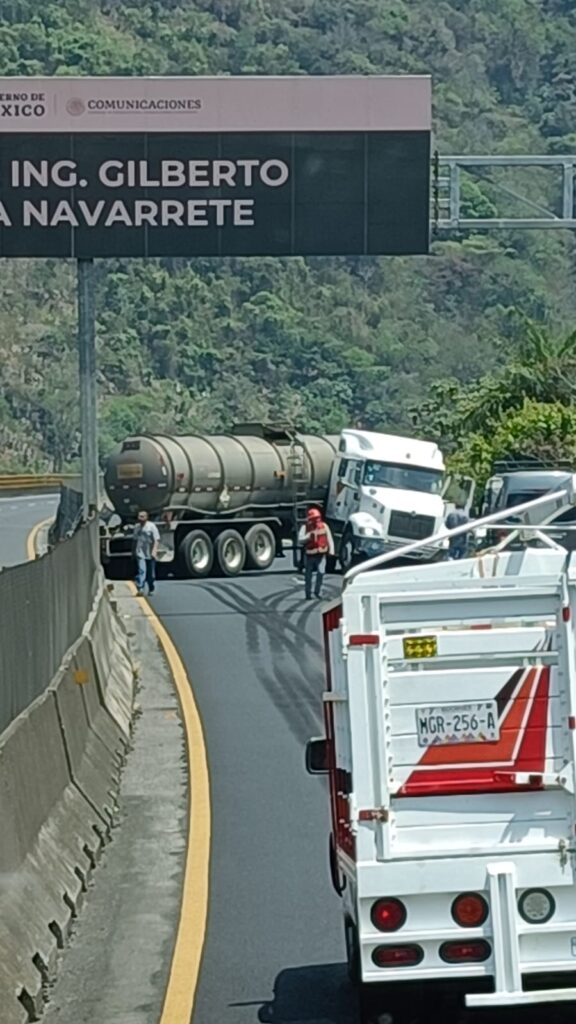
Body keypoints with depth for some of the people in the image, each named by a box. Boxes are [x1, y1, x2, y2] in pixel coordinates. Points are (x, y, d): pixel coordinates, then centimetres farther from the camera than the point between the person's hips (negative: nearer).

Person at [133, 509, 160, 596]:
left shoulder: (152, 526, -6)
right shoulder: (137, 528, 8)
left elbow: (157, 540, -10)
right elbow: (135, 540, 19)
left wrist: (154, 551, -21)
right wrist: (134, 552, 20)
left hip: (150, 554, -2)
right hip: (140, 554, 2)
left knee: (151, 572, 9)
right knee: (141, 570, -15)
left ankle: (151, 589, 25)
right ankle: (140, 588, -23)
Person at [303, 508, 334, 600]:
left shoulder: (324, 526, -1)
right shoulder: (306, 527, -5)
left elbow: (329, 538, 1)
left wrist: (331, 550, -9)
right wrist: (308, 536, -30)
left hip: (321, 554, 0)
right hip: (309, 555, 0)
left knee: (321, 572, -12)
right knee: (308, 575, 6)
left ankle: (317, 591, 7)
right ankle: (308, 594, 17)